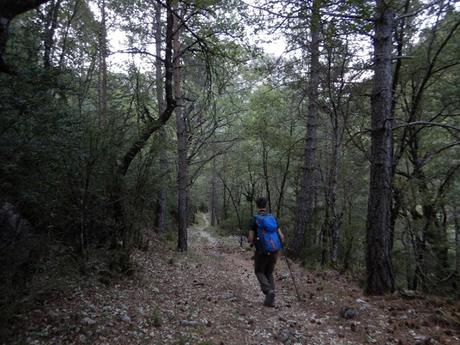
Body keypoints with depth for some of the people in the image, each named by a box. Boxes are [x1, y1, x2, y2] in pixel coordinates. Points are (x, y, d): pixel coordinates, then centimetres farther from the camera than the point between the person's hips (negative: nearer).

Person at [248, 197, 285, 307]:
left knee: (259, 272, 18)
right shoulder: (273, 218, 3)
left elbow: (250, 238, -11)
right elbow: (281, 236, -1)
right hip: (273, 251, 4)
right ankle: (270, 300, 13)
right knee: (269, 273, 20)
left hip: (261, 251, -4)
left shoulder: (254, 219, -9)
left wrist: (251, 242, 12)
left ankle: (269, 291, -6)